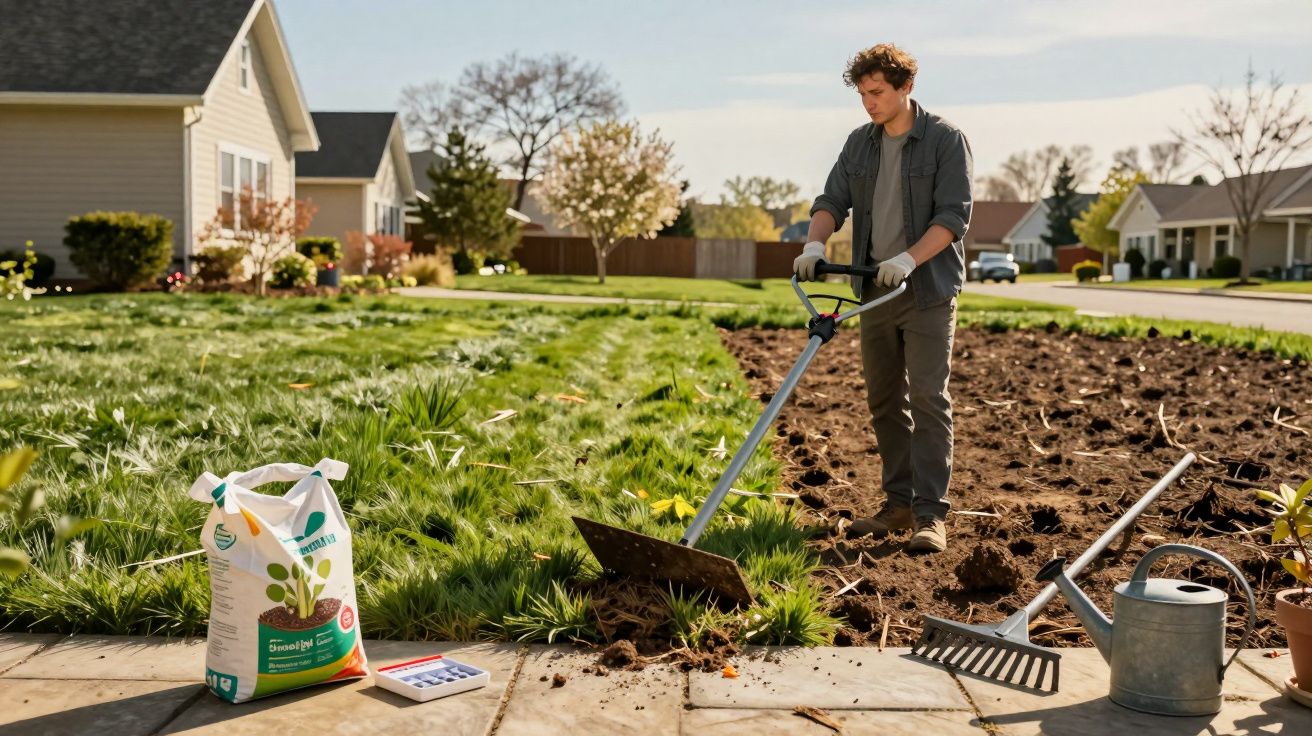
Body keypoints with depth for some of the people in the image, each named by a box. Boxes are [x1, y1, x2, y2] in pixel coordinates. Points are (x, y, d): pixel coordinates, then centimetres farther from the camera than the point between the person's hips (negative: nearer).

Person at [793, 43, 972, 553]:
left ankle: (930, 514, -6)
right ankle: (899, 503, 19)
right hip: (875, 290, 6)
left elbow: (954, 214, -14)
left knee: (928, 399, -9)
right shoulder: (859, 143, 11)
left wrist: (909, 258, -27)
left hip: (928, 291, -6)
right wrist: (815, 242, -17)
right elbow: (833, 200, 4)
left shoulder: (945, 139, -6)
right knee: (884, 401, 9)